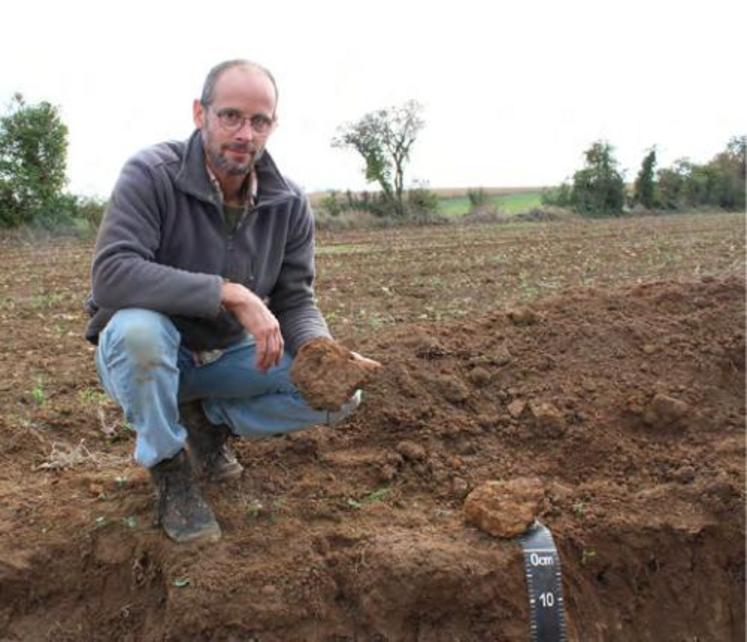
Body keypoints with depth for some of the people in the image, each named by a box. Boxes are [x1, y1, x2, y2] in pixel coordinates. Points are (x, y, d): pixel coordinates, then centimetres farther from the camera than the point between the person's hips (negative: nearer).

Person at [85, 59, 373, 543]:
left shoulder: (290, 204, -8)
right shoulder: (151, 175, -22)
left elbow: (295, 299, -5)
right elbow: (111, 274, -35)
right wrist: (231, 293, -41)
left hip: (230, 355, 4)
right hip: (145, 355, -4)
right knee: (140, 327, -39)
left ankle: (210, 421, 10)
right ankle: (169, 468, -11)